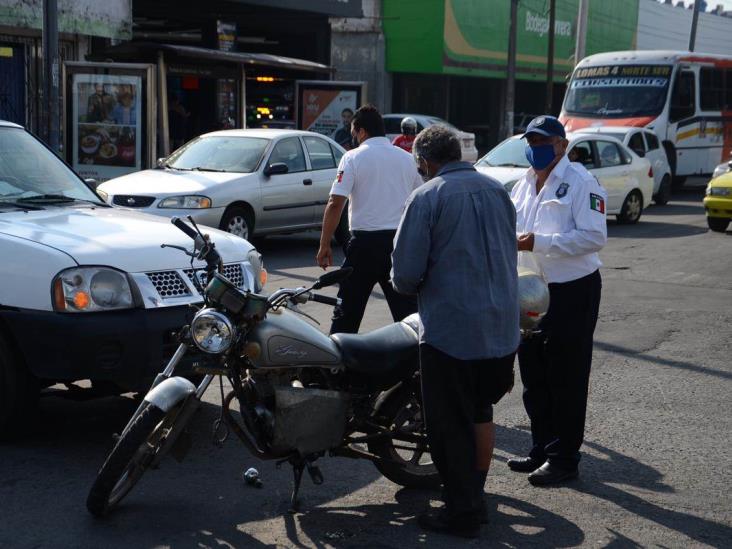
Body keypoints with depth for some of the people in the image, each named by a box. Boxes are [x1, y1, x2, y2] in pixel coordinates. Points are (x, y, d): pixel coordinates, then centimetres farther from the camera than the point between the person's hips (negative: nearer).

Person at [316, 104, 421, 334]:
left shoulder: (353, 157, -4)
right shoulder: (407, 158, 9)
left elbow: (335, 204, -11)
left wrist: (324, 245, -6)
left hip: (365, 241, -3)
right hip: (400, 241, 3)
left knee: (348, 310, 7)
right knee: (408, 310, 7)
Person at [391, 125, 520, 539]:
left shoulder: (427, 197, -11)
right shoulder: (498, 191, 8)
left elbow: (406, 273, -13)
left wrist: (412, 286, 9)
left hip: (450, 330, -6)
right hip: (501, 327, 7)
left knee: (452, 424, 5)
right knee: (481, 412, 21)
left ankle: (462, 512, 13)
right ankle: (476, 496, 33)